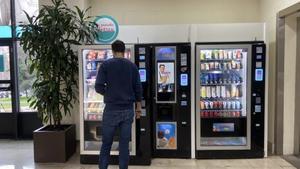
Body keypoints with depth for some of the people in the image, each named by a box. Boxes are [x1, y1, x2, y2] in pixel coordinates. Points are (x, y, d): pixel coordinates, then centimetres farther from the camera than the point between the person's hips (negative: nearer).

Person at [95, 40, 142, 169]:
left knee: (106, 143, 10)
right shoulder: (132, 66, 4)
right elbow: (138, 88, 3)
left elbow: (98, 87, -11)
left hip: (111, 109, -2)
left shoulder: (106, 65, -5)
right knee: (124, 143, 9)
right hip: (128, 109, 2)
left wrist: (108, 93, 9)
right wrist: (138, 107, 12)